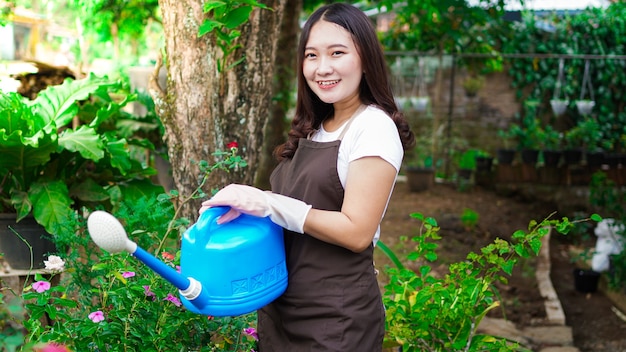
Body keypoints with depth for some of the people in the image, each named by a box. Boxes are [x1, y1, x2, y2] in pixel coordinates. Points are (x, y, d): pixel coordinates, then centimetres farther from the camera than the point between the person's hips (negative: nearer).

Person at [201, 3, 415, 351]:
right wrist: (248, 204, -3)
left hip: (336, 319, -7)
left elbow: (356, 232, -21)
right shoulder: (314, 128, 8)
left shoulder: (374, 127, -15)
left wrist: (268, 204, -21)